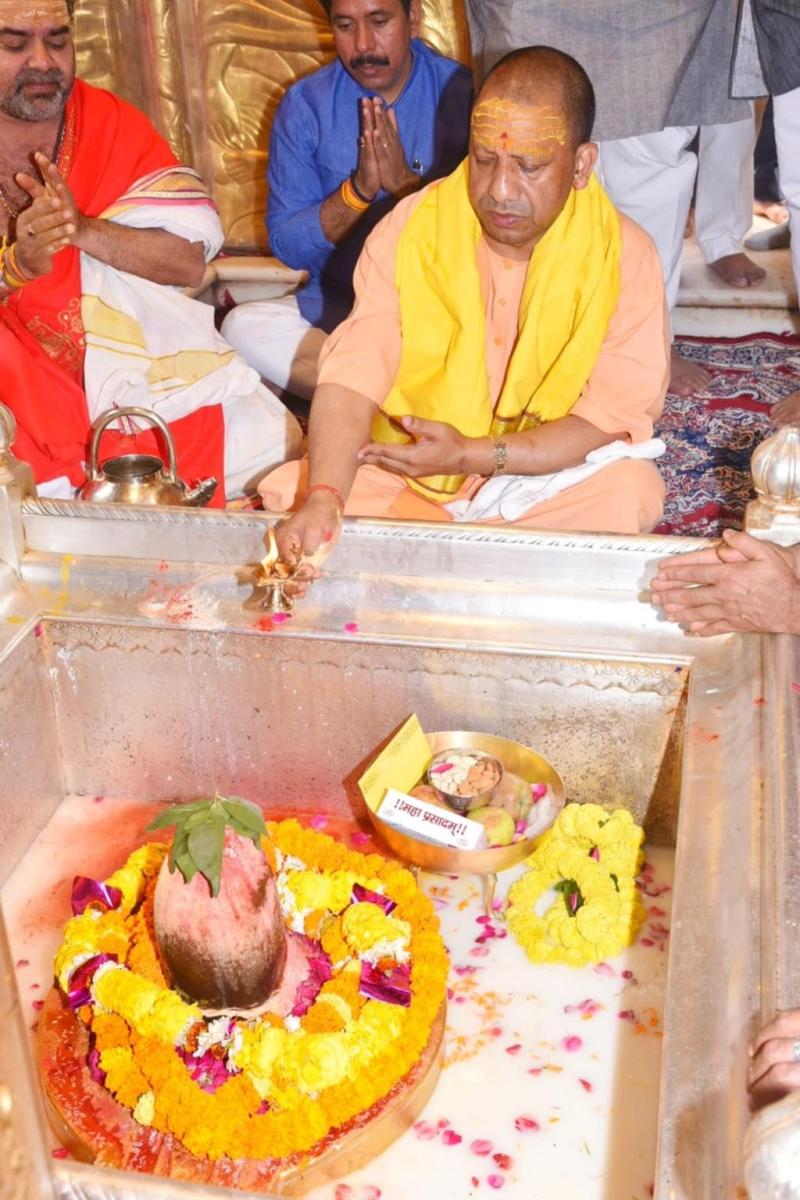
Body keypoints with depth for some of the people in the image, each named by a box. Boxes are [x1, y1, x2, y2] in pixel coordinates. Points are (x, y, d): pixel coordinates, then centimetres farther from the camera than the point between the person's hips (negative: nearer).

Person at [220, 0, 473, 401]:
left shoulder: (463, 93, -1)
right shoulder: (304, 104, 3)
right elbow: (286, 245, -1)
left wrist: (408, 184, -19)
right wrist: (358, 189, -17)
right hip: (337, 305, 3)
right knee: (243, 327, -26)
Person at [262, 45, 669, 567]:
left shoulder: (625, 255, -10)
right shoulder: (409, 228, -9)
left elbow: (617, 415, -15)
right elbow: (354, 376, -19)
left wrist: (473, 455, -26)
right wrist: (323, 497, -37)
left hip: (556, 473, 0)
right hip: (407, 472, 1)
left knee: (632, 492, -30)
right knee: (299, 495, -21)